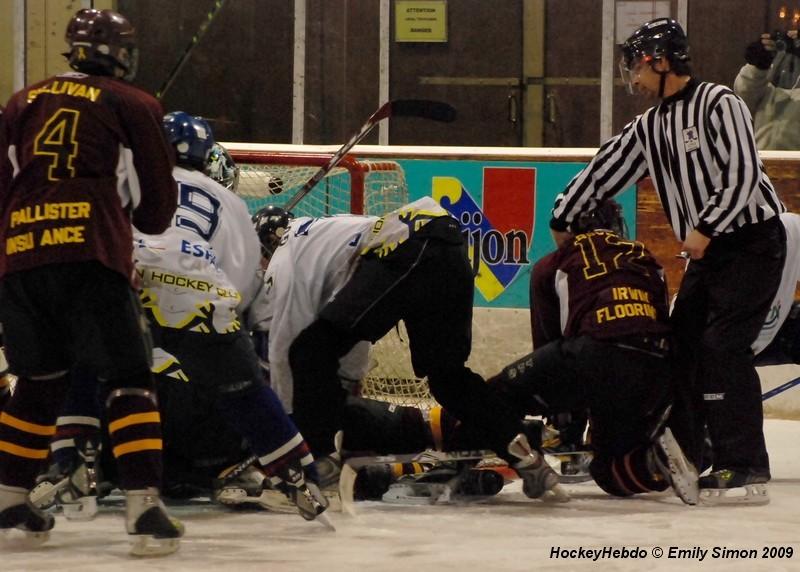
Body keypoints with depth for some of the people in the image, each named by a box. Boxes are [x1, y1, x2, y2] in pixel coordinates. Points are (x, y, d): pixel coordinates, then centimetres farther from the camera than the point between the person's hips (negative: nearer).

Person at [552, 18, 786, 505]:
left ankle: (747, 467, -17)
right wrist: (564, 219, 24)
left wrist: (705, 228, -22)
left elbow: (743, 173, -21)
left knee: (722, 346, -17)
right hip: (707, 251, 9)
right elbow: (607, 172, 19)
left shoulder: (718, 104, -13)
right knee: (681, 345, 7)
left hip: (753, 240, -9)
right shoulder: (651, 127, 12)